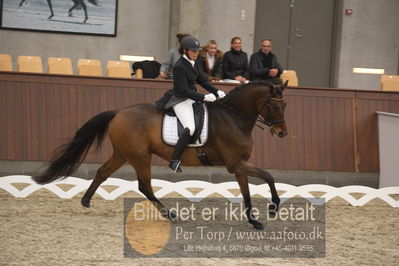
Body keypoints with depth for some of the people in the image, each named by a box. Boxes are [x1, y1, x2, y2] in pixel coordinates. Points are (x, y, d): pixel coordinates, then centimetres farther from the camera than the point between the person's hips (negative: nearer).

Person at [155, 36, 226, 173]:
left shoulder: (193, 64, 9)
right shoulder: (179, 67, -19)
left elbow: (203, 80, 14)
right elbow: (184, 90, -23)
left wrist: (217, 92, -1)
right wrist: (204, 97, -26)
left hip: (191, 98, 10)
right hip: (180, 101, -10)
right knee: (190, 128, -27)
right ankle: (174, 160, -22)